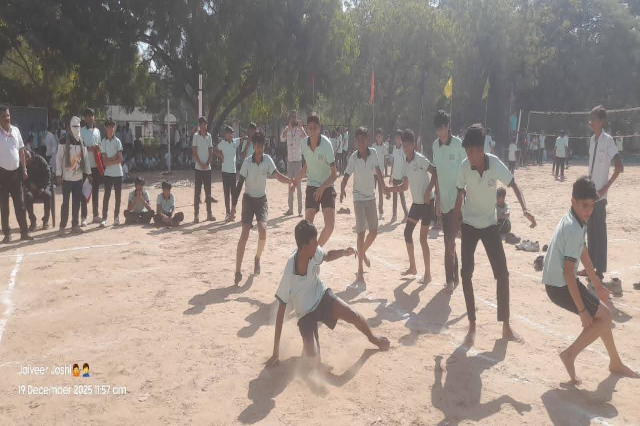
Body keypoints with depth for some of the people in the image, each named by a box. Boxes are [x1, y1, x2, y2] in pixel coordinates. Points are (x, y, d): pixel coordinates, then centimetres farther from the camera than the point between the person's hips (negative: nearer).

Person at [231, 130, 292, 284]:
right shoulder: (247, 162, -13)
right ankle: (238, 271, -6)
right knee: (244, 234, -12)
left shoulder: (267, 159, -8)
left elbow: (278, 175, -20)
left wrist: (292, 181, -39)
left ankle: (257, 258, 13)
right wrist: (234, 205, -13)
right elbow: (240, 184, -10)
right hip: (248, 199, -1)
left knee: (263, 231, -18)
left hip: (262, 199, 2)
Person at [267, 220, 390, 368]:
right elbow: (281, 312, -25)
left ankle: (373, 338, 19)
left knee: (353, 316, -15)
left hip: (322, 296, 4)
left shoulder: (314, 252, -21)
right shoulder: (289, 274, -33)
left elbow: (327, 256, 7)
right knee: (313, 359, -20)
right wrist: (276, 351, -22)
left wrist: (344, 252, -15)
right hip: (306, 314, -4)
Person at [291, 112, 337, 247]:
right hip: (311, 187, 3)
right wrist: (295, 182, 14)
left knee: (330, 225, -14)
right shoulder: (304, 143, -3)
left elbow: (334, 174, -17)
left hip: (327, 188, -3)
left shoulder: (326, 144, -18)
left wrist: (322, 188, -29)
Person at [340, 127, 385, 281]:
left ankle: (363, 252, 39)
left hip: (371, 197, 4)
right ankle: (360, 269, 5)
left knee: (374, 232, 10)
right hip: (359, 198, -4)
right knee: (361, 233, -5)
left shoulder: (373, 153, -7)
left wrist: (384, 187, 7)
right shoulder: (353, 158, -15)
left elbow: (378, 171, 5)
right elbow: (346, 177, -19)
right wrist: (342, 189, -37)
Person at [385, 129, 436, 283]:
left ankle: (428, 274, 5)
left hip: (427, 202, -8)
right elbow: (405, 186, 13)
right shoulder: (405, 164, 7)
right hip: (416, 203, 8)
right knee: (407, 232, 10)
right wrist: (388, 188, 1)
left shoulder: (420, 159, -16)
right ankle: (412, 267, 26)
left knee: (423, 237, -5)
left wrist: (428, 192, -24)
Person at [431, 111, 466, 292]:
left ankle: (450, 279, 7)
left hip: (456, 200, -6)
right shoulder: (435, 145, 6)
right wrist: (437, 199, 9)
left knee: (449, 242, -7)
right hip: (443, 200, 6)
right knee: (449, 241, 13)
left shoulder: (458, 144, -12)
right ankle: (454, 277, 25)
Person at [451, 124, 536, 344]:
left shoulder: (495, 164, -20)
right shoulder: (464, 167, -17)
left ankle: (506, 327, 9)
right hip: (469, 225, 0)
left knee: (502, 274, -3)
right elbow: (459, 199, -7)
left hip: (490, 224, 0)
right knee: (466, 273, -6)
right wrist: (453, 231, -5)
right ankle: (472, 325, 6)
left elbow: (514, 186, -10)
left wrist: (525, 209, -28)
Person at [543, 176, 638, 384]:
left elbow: (583, 253, 19)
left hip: (558, 283, 9)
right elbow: (568, 272, -26)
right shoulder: (574, 230, -24)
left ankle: (615, 363, 34)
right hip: (561, 287, -9)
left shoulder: (575, 221, 6)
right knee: (604, 316, 0)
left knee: (601, 314, 19)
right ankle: (570, 354, 4)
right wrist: (582, 310, -21)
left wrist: (598, 285, 27)